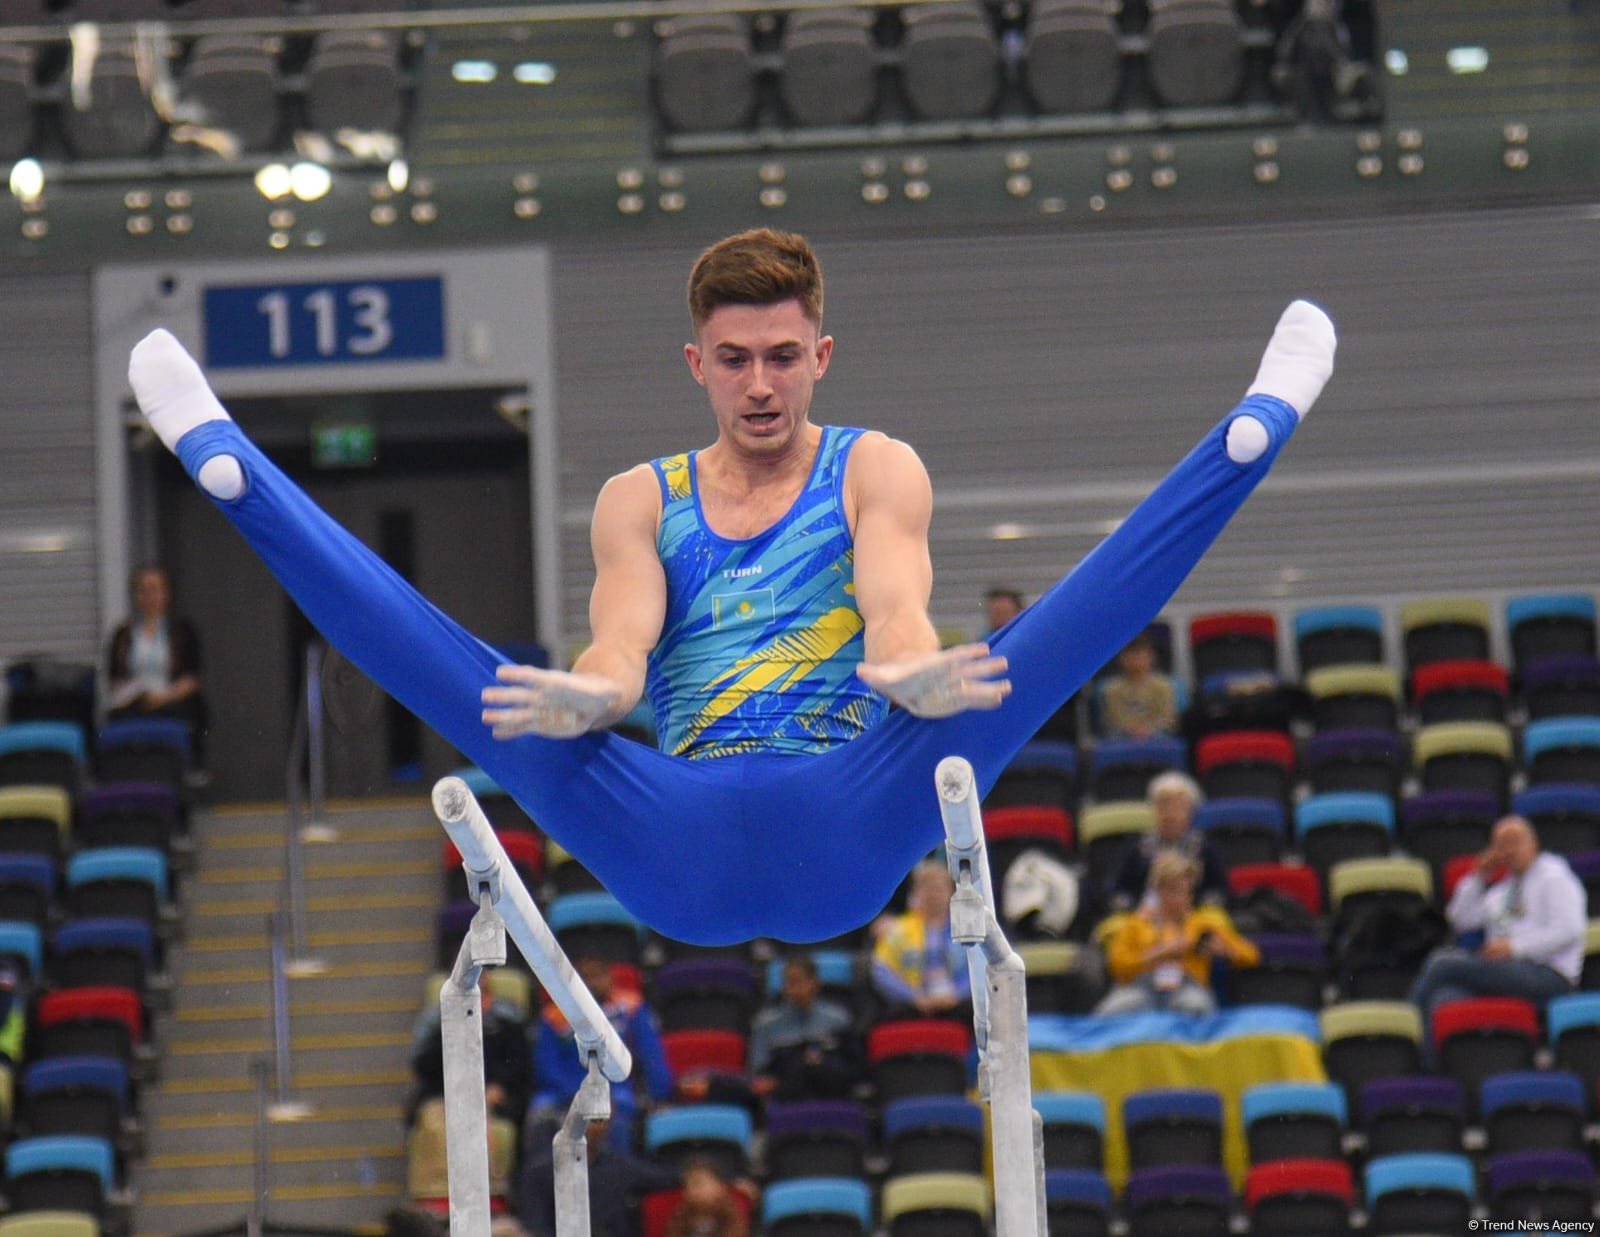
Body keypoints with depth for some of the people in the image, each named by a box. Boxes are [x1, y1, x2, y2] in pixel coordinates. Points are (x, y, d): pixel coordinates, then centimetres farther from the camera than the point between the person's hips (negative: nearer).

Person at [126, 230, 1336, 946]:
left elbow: (897, 606, -7)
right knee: (506, 707, -19)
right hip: (681, 850, 2)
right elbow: (623, 647, -1)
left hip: (847, 835, -1)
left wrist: (908, 670, -34)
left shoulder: (876, 470, 13)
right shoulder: (641, 500, 18)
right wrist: (580, 696, -27)